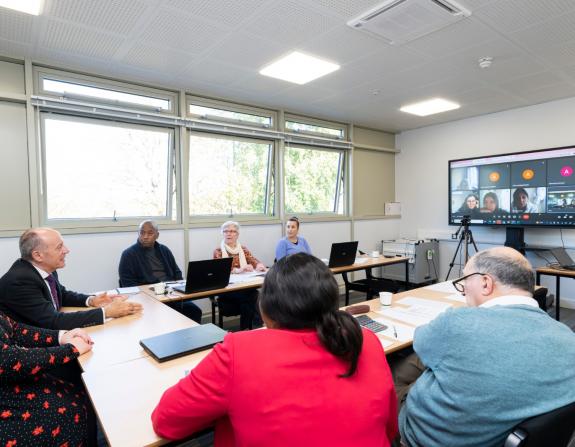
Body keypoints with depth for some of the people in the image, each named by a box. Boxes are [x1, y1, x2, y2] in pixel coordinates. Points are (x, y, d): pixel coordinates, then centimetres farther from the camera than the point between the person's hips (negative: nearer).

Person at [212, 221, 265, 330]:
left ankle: (246, 328, -19)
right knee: (248, 295, -32)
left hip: (243, 287, 3)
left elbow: (255, 261, 4)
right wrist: (238, 270, -29)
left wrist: (259, 266, -21)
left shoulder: (243, 249, 17)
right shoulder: (218, 251, 5)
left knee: (254, 293, -31)